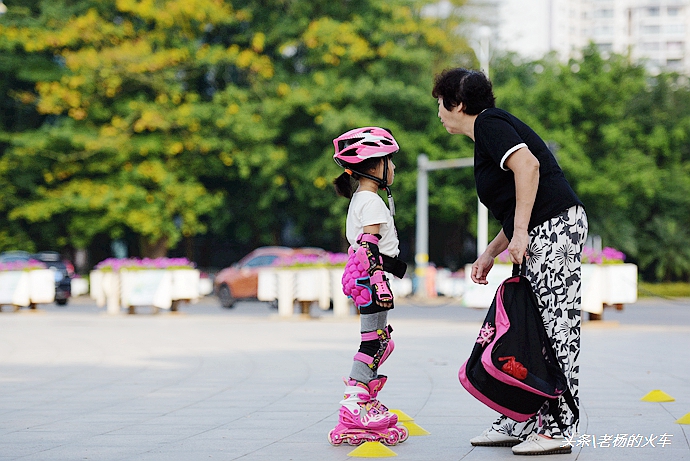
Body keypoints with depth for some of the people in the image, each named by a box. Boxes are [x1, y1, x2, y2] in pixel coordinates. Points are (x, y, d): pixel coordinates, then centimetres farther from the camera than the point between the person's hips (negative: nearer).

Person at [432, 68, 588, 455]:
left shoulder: (489, 123, -4)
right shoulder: (489, 131, 25)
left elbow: (527, 165, -21)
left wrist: (520, 232, -22)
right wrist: (490, 254, 24)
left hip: (555, 228, -11)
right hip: (545, 234, 11)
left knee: (555, 327, -10)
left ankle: (555, 430, -10)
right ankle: (519, 423, 15)